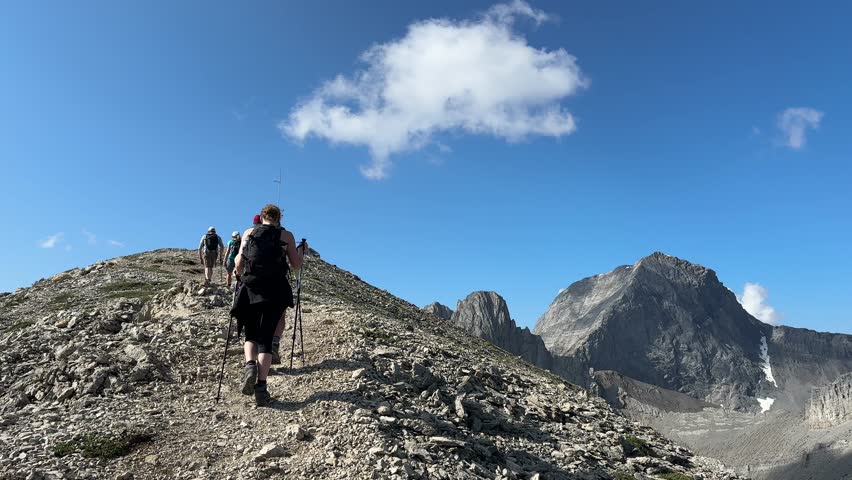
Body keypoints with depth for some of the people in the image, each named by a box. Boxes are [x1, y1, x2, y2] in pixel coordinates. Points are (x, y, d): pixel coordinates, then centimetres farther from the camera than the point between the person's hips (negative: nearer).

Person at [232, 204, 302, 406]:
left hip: (250, 290, 1)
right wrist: (299, 253, 23)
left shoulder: (249, 232, 9)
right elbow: (296, 265, 4)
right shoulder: (286, 235, 6)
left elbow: (239, 262, 2)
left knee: (251, 335, 17)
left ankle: (250, 364, -12)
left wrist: (240, 276, 22)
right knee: (266, 338, 2)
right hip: (276, 291, -1)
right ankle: (261, 386, -7)